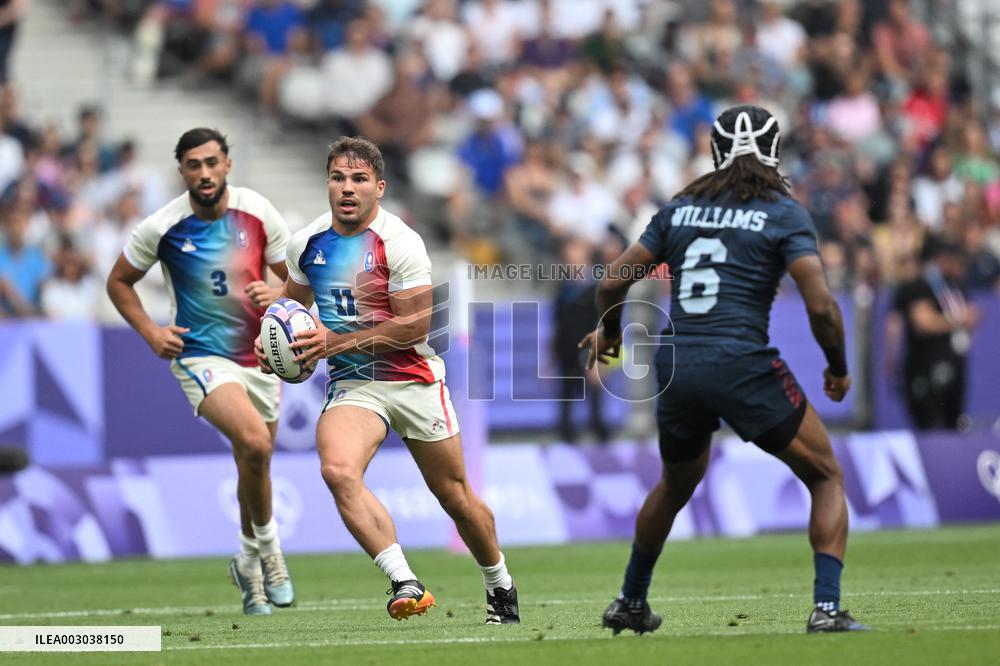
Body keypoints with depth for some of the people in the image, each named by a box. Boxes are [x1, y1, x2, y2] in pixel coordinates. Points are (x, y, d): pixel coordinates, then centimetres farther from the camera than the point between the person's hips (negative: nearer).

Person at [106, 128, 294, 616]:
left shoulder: (257, 212, -6)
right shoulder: (162, 227, -11)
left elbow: (295, 278, 5)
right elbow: (119, 282, 4)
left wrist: (277, 294, -18)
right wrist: (150, 332, -8)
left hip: (259, 353, 4)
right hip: (201, 355, -4)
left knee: (254, 465, 14)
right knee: (254, 442, -28)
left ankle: (250, 564, 37)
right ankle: (268, 548, -7)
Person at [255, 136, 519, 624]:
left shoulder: (400, 243, -13)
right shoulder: (306, 243, 2)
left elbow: (414, 326, -16)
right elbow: (294, 303, 22)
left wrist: (335, 342, -20)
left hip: (413, 379, -3)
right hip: (351, 384, 3)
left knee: (454, 496, 6)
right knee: (337, 470, -28)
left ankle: (500, 585, 32)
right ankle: (403, 582, -30)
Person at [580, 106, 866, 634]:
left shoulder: (680, 208, 12)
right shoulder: (783, 213, -1)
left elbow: (612, 283, 12)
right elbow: (821, 306, -10)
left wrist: (608, 331, 33)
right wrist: (839, 369, 6)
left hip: (675, 367, 5)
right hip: (742, 366, -5)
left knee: (676, 485, 30)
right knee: (827, 477, 9)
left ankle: (629, 604, 40)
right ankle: (827, 608, -7)